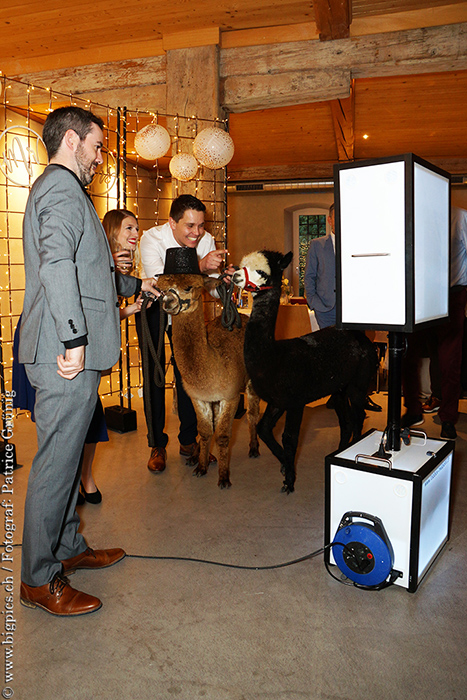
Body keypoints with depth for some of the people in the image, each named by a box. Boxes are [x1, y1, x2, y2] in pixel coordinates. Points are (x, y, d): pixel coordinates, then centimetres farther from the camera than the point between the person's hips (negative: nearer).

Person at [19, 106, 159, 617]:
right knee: (56, 463, -2)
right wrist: (74, 338, -29)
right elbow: (57, 261, -26)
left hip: (69, 352, 11)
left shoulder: (60, 188, 26)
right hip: (67, 355, -11)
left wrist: (134, 284, 44)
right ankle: (39, 580, 12)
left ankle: (69, 549, 32)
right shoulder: (62, 188, -8)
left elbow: (84, 270, 35)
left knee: (65, 458, 17)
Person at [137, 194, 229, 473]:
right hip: (152, 307, -3)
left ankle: (189, 441, 16)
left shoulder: (206, 240, -17)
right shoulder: (152, 238, -29)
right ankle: (157, 445, 11)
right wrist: (199, 265, -57)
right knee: (153, 374, -2)